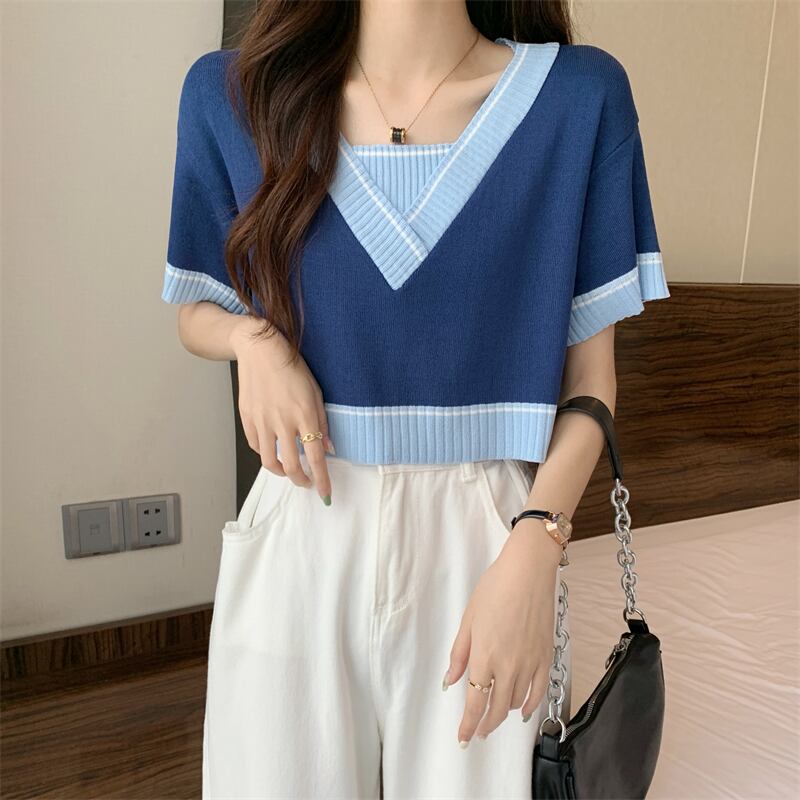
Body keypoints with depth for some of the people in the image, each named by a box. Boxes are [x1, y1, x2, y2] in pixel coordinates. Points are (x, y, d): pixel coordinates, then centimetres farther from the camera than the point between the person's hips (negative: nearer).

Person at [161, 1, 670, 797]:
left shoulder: (581, 95, -6)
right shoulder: (231, 92, -2)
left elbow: (590, 371, -2)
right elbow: (197, 309, 10)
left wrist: (532, 552, -14)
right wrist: (254, 339, -12)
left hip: (485, 531, 0)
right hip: (302, 529, 2)